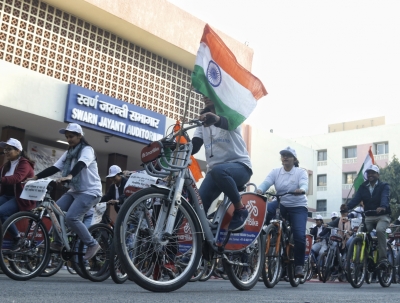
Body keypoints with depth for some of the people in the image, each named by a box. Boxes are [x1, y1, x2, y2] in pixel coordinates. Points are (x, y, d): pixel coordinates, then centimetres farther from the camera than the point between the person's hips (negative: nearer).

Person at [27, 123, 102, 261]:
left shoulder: (87, 149, -10)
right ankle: (57, 242, 6)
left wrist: (69, 176, -49)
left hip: (90, 191, -7)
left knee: (71, 217, -23)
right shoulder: (68, 153, 13)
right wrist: (36, 177, -7)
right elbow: (54, 168, 5)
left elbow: (81, 164, -30)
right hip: (74, 191, 7)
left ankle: (92, 244, -11)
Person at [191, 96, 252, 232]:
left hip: (239, 165, -5)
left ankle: (240, 209, -19)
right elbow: (194, 147, 4)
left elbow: (229, 123, -25)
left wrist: (216, 119, -49)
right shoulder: (203, 121, 18)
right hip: (215, 169, 5)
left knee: (218, 171, -38)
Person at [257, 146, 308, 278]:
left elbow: (304, 185, -21)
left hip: (298, 206, -2)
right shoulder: (275, 172, 3)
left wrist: (301, 190, -47)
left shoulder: (301, 172, -2)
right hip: (281, 204, 2)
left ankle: (299, 266, -2)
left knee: (299, 236, -17)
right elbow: (266, 183, -14)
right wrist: (259, 190, -38)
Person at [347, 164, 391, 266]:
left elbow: (385, 197, -20)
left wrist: (383, 207, -44)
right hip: (369, 217, 3)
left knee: (380, 230, -31)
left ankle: (383, 258, -25)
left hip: (382, 216, -3)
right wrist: (346, 207, -28)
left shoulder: (384, 186, 1)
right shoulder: (363, 187, 9)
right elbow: (356, 199, -7)